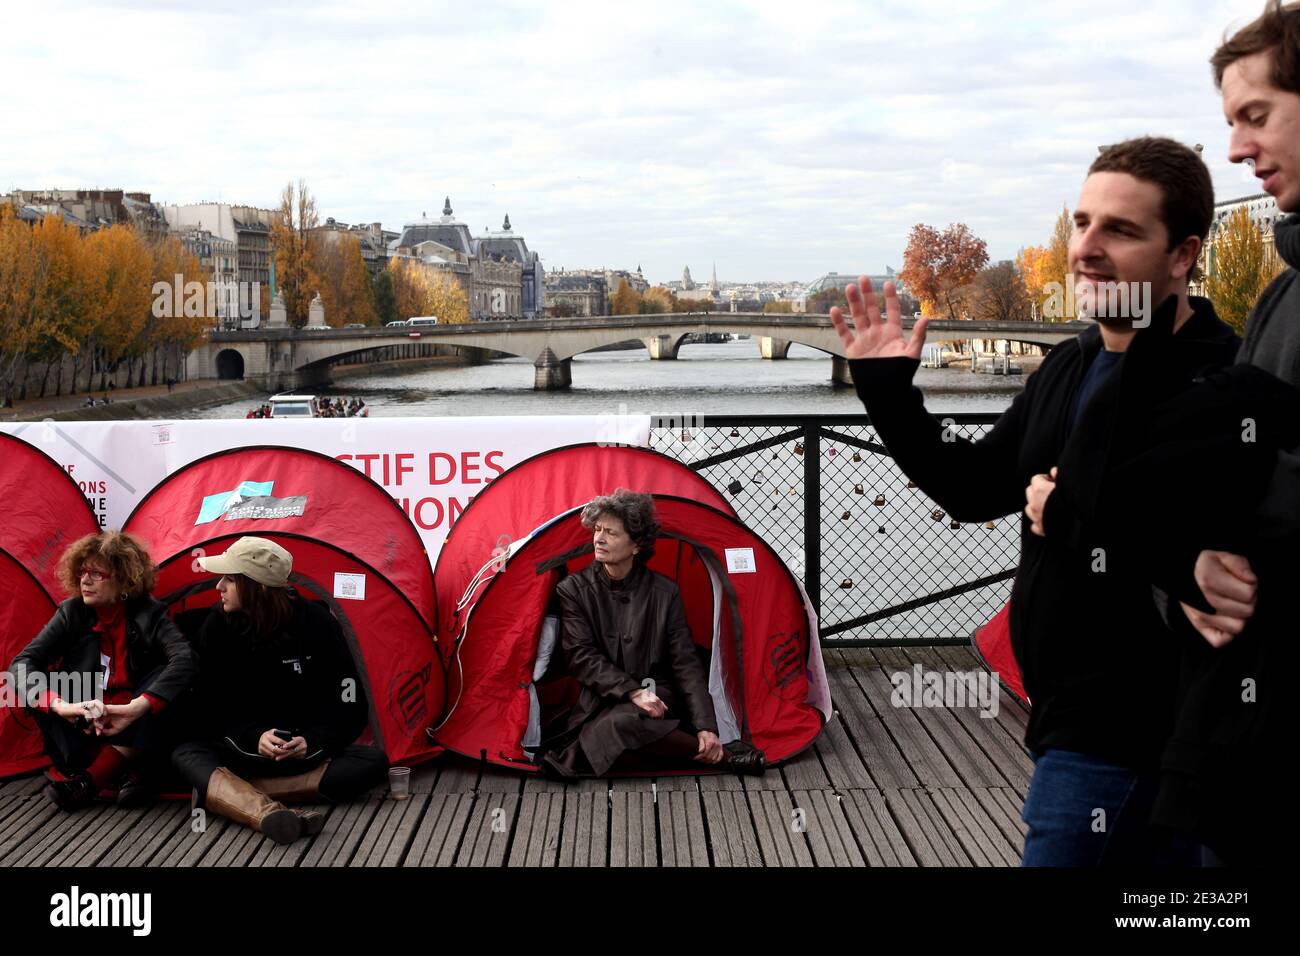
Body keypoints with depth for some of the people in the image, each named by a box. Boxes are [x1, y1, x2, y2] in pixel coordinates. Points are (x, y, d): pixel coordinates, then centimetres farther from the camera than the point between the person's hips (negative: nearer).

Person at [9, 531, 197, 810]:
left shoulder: (149, 614, -12)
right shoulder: (71, 613, -6)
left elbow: (185, 661, -30)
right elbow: (22, 664, -15)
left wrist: (136, 708, -43)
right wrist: (60, 705, -34)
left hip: (135, 731, -2)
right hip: (83, 729, 2)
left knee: (166, 678, -29)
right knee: (35, 685, -23)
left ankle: (90, 778, -30)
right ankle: (127, 775, -30)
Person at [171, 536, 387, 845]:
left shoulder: (316, 623, -14)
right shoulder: (217, 627, -9)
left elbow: (349, 705, -12)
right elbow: (212, 705, -6)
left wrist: (312, 741, -27)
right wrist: (254, 737, -23)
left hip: (308, 751, 0)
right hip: (244, 750, 1)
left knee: (373, 761, -28)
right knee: (186, 755, -29)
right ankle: (267, 813, -62)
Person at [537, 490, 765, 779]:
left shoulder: (665, 593, 3)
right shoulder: (574, 590, 3)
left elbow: (686, 664, 1)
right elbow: (582, 656, -4)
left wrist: (706, 727, -10)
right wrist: (632, 691, -18)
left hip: (655, 697, -2)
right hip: (599, 703, 2)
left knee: (620, 724, -41)